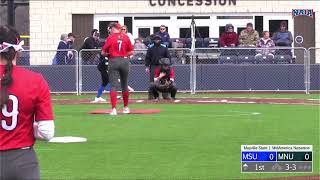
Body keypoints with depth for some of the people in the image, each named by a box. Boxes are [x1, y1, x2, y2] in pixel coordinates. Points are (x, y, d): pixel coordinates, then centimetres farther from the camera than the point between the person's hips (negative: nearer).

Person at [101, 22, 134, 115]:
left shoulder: (110, 37, -5)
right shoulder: (126, 37, 3)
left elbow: (103, 52, -4)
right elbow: (131, 52, 5)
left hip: (113, 61, -3)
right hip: (124, 61, 3)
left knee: (113, 85, -4)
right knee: (124, 85, 16)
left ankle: (114, 109, -14)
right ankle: (126, 108, 27)